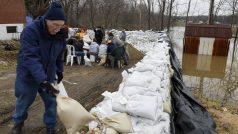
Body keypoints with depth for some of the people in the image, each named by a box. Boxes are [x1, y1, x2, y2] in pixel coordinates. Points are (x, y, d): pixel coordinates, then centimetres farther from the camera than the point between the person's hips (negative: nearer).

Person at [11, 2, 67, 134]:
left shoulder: (60, 35, -9)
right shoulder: (30, 31, -27)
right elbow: (30, 58, -35)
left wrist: (59, 70, 10)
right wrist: (43, 80, -42)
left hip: (48, 75, 4)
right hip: (28, 76, -3)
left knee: (51, 101, 9)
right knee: (24, 101, 17)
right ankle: (18, 122, 46)